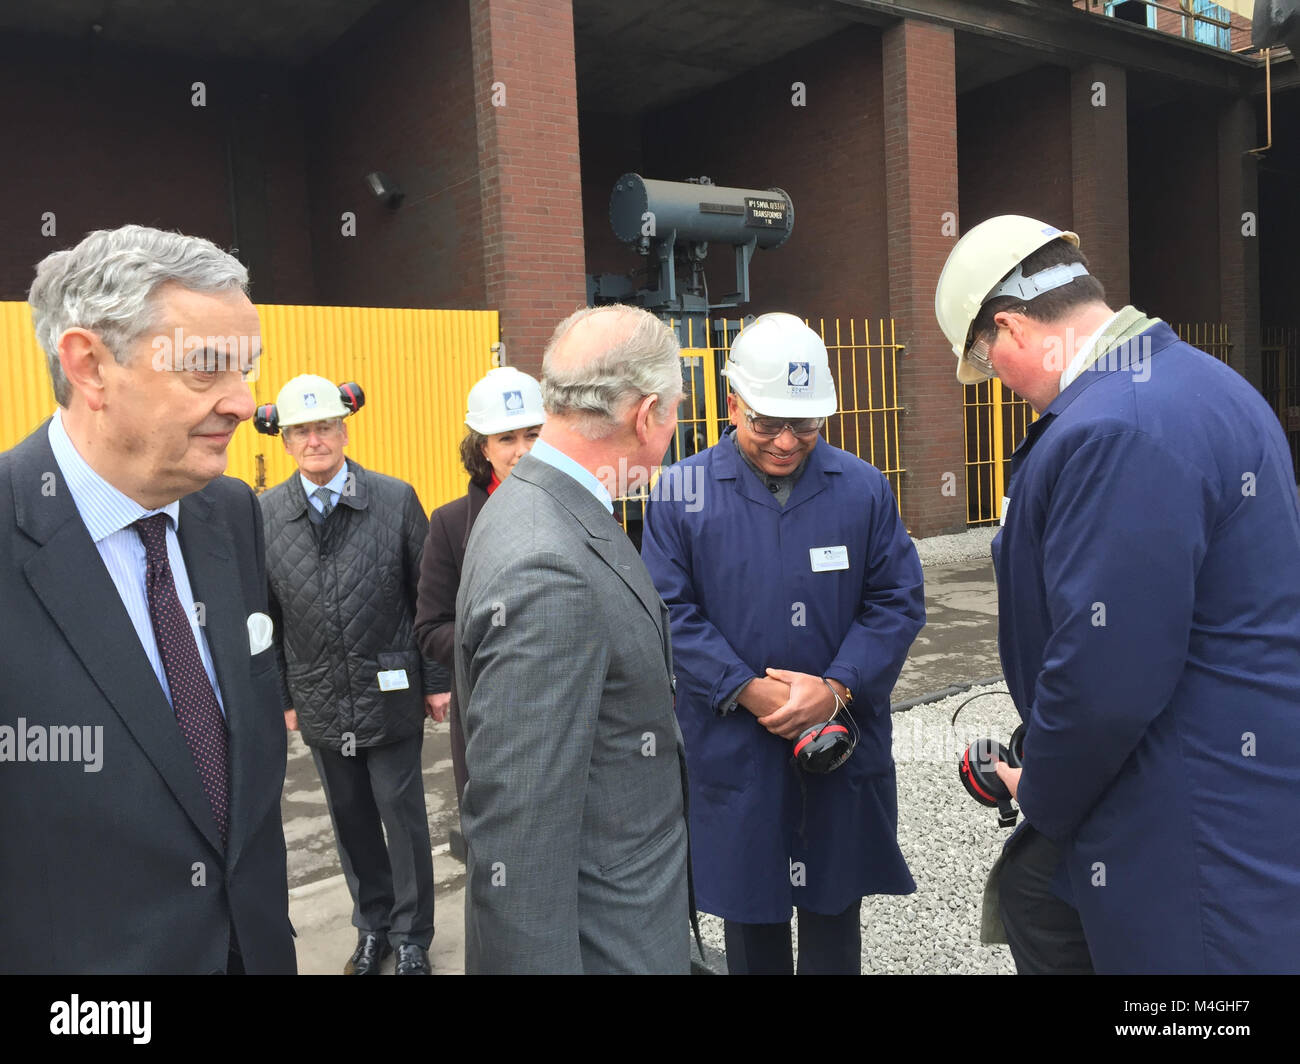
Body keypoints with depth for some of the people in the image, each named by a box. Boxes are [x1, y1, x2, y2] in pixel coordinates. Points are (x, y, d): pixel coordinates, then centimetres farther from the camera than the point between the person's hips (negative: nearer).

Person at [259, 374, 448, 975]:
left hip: (390, 695, -2)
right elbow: (265, 615, 4)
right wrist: (281, 695, 5)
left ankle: (411, 936, 28)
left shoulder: (396, 500, -7)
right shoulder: (265, 514, -2)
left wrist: (436, 678, -3)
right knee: (351, 820, 16)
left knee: (402, 816, 8)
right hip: (320, 701, 2)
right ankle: (372, 927, 36)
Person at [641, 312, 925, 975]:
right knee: (749, 913, 16)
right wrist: (747, 691, -16)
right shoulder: (682, 492, -5)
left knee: (834, 913, 16)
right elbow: (672, 611, -7)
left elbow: (898, 602, -1)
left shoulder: (864, 488, 0)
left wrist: (836, 688, -14)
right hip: (733, 749, -1)